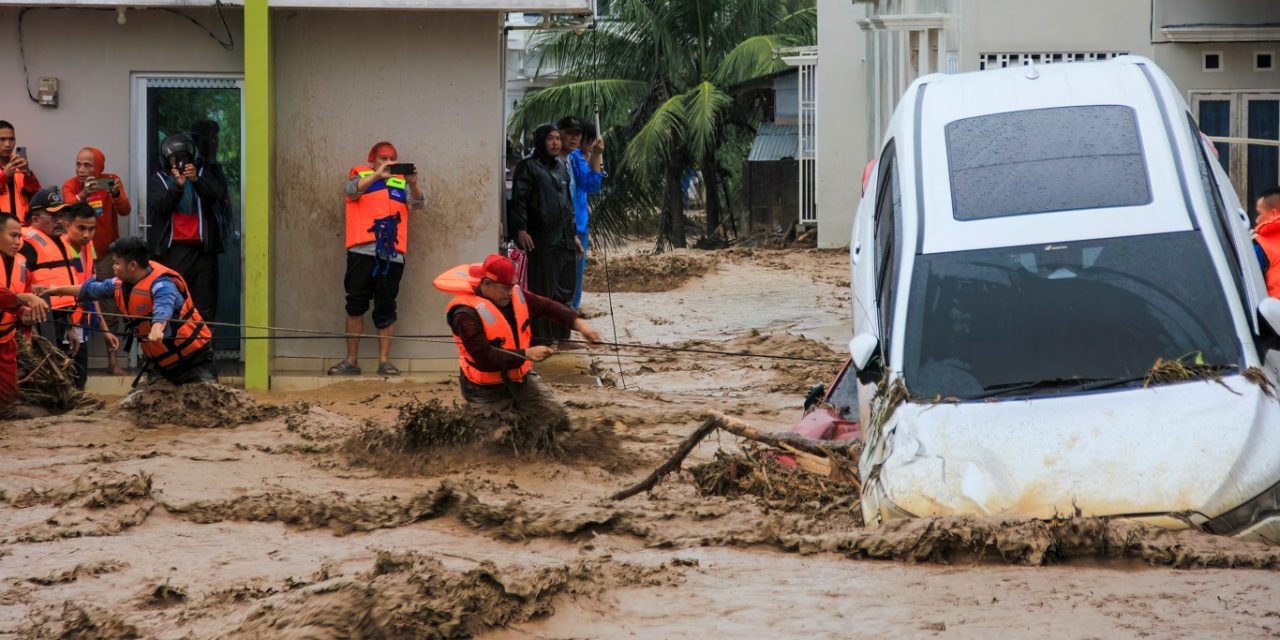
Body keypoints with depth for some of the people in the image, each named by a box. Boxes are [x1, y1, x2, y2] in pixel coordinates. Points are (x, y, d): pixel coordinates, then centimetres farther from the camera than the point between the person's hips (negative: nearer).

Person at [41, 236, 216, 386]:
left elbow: (162, 309, -47)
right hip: (159, 362, 8)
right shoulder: (121, 284, 2)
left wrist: (157, 329, -68)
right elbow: (90, 289, 20)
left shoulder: (162, 285, -25)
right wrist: (59, 290, 29)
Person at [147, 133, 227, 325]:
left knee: (205, 305, -2)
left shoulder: (204, 174, 16)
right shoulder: (158, 179, 13)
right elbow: (159, 206, -5)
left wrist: (196, 180, -19)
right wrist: (177, 185, -19)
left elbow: (219, 194, -3)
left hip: (202, 246, 1)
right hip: (172, 249, -1)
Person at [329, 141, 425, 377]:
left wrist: (413, 184, -18)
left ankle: (384, 360, 6)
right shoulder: (360, 176, 12)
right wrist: (377, 175, -23)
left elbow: (418, 203, 3)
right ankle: (351, 360, 4)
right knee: (355, 306, -1)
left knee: (386, 309, 3)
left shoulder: (401, 184, 17)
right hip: (362, 252, -1)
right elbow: (353, 190, -9)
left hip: (392, 254, 1)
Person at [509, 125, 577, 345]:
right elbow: (519, 199, -10)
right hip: (542, 242, -7)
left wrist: (573, 234, 23)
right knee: (542, 291, -5)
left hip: (564, 241, 7)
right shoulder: (528, 166, -3)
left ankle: (560, 336, 17)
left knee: (564, 292, 9)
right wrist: (521, 229, -20)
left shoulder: (561, 167, 19)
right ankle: (541, 339, -1)